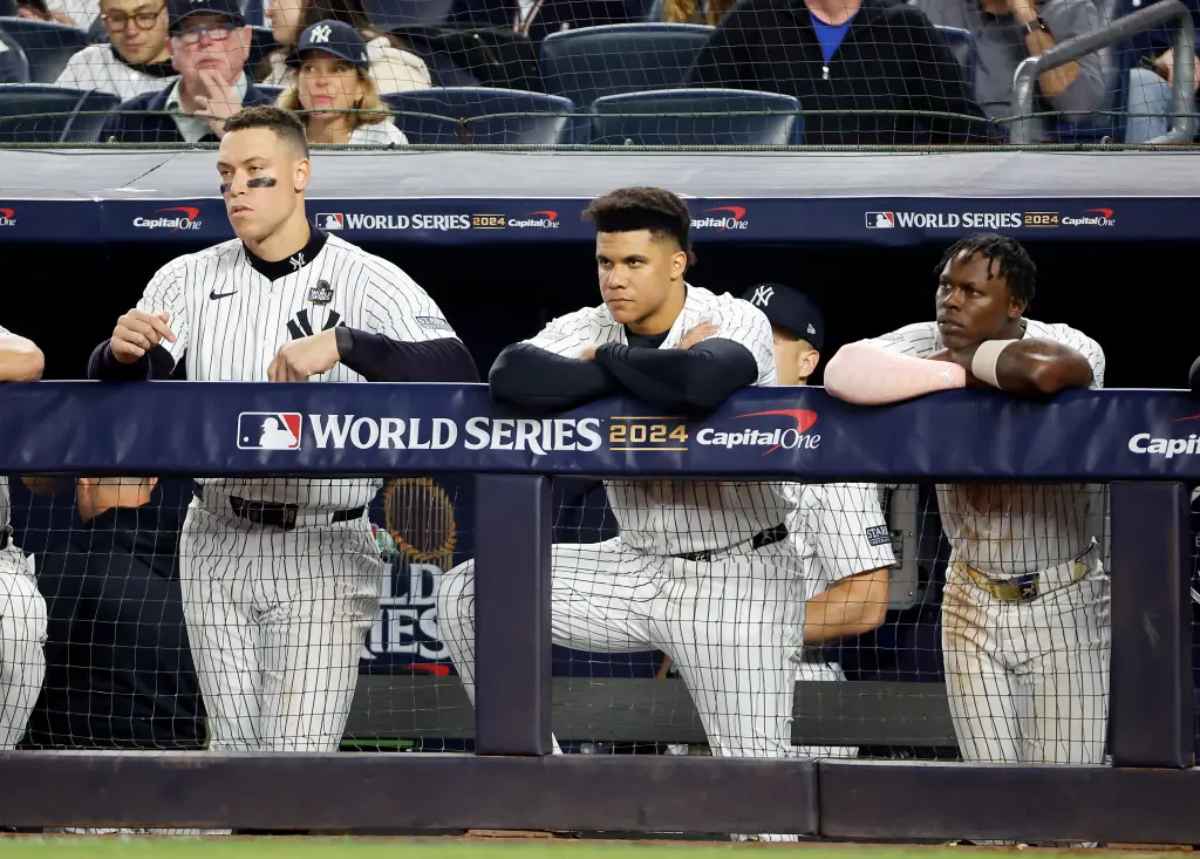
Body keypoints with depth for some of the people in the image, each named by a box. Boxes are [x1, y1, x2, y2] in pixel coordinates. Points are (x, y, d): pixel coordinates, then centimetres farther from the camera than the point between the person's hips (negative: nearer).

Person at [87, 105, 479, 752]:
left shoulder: (371, 282, -8)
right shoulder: (189, 279, 4)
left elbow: (457, 376, -23)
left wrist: (344, 344, -37)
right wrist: (122, 351, -29)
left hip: (321, 555, -4)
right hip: (216, 547, 4)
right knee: (237, 753, 10)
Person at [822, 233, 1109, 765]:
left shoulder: (1073, 347, -15)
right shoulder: (927, 344, -3)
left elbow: (1047, 370, -41)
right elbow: (844, 370, -24)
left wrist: (963, 362, -22)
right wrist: (955, 376, -26)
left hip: (1066, 607, -3)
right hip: (972, 605, 3)